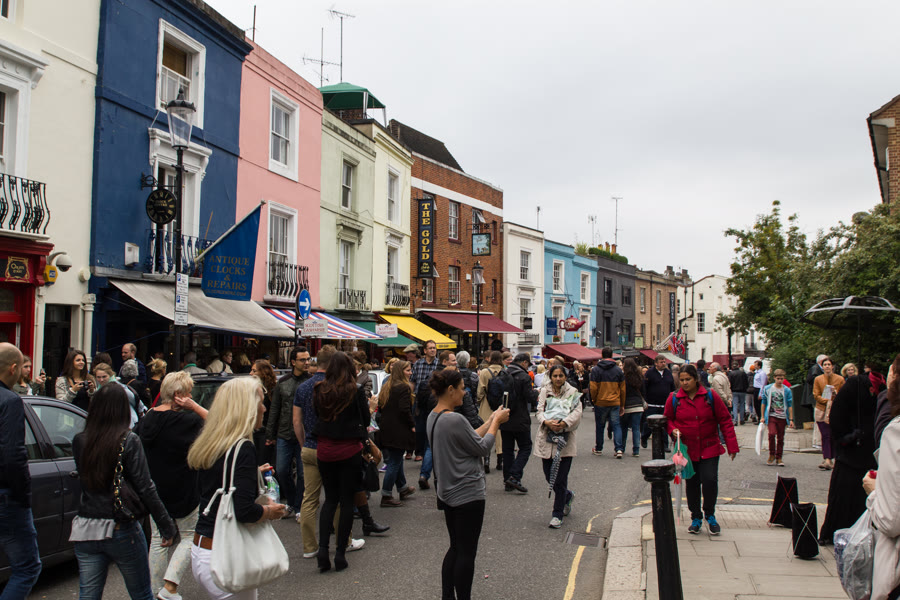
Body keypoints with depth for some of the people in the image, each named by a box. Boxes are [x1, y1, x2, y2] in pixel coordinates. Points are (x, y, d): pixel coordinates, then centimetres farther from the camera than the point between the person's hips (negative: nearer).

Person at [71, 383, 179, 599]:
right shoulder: (128, 441, -13)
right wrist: (168, 527, -7)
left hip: (86, 531, 4)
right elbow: (145, 490, -13)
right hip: (122, 532, -4)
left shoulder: (79, 442, 0)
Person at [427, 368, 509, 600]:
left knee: (455, 548, 18)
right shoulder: (454, 420, -25)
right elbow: (482, 448, -16)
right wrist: (496, 422, -4)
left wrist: (490, 421, 10)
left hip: (448, 492, 10)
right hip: (467, 493, -10)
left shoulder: (434, 417, 6)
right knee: (467, 552, 2)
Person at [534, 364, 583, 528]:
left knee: (560, 480, -5)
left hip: (565, 439, -3)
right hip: (546, 438, 3)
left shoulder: (572, 392, 3)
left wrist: (563, 423, -25)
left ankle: (557, 515, 7)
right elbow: (540, 411, -2)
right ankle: (568, 496, 38)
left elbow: (577, 412, -9)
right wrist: (547, 422, -23)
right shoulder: (544, 391, 9)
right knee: (549, 477, 9)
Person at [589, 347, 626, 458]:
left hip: (600, 403, -1)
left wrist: (593, 399, 8)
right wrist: (622, 405, 14)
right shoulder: (618, 370, 3)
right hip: (615, 403, 1)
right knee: (616, 425, 4)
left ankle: (598, 449, 21)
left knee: (599, 426, 11)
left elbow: (593, 388, -8)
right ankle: (619, 449, -7)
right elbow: (622, 389, 7)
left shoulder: (596, 369, -5)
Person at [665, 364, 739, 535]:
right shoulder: (674, 399, -1)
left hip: (709, 449, -1)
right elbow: (668, 418, 13)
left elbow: (725, 420, -1)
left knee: (710, 480, -11)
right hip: (687, 449, 1)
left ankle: (709, 515, 14)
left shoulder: (710, 396, -5)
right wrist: (673, 430, -10)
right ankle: (696, 518, 25)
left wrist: (732, 446, -4)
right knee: (691, 484, 7)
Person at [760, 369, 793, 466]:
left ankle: (778, 458, 17)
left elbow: (790, 405, 6)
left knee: (780, 438, 5)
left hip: (782, 417, 1)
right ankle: (772, 455, -1)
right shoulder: (767, 389, 2)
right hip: (771, 416, -1)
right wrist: (763, 416, 9)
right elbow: (763, 403, 10)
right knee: (772, 434, -19)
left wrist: (791, 419, 3)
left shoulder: (787, 390, 2)